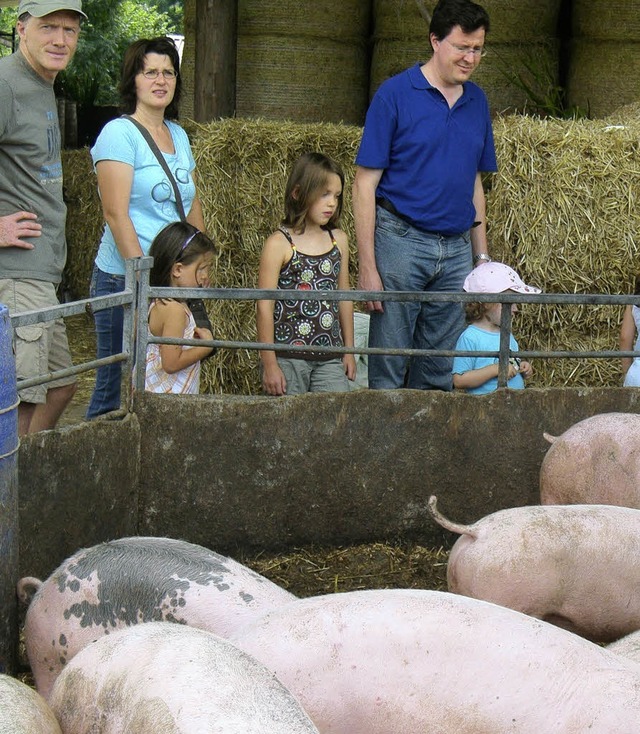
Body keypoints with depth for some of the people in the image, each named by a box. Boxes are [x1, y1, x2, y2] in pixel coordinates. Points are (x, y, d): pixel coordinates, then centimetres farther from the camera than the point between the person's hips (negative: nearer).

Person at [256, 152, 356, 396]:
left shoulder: (338, 240, 9)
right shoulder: (279, 244, -6)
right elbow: (265, 306, -8)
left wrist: (349, 350, 18)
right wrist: (269, 363, -11)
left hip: (330, 359, 4)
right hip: (288, 356, -4)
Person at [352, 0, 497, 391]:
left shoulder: (477, 101, 11)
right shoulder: (395, 93, -6)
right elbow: (365, 185, -7)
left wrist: (482, 257, 13)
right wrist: (368, 268, -12)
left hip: (457, 248, 5)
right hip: (401, 241, -5)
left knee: (441, 372, 10)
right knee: (388, 368, 0)